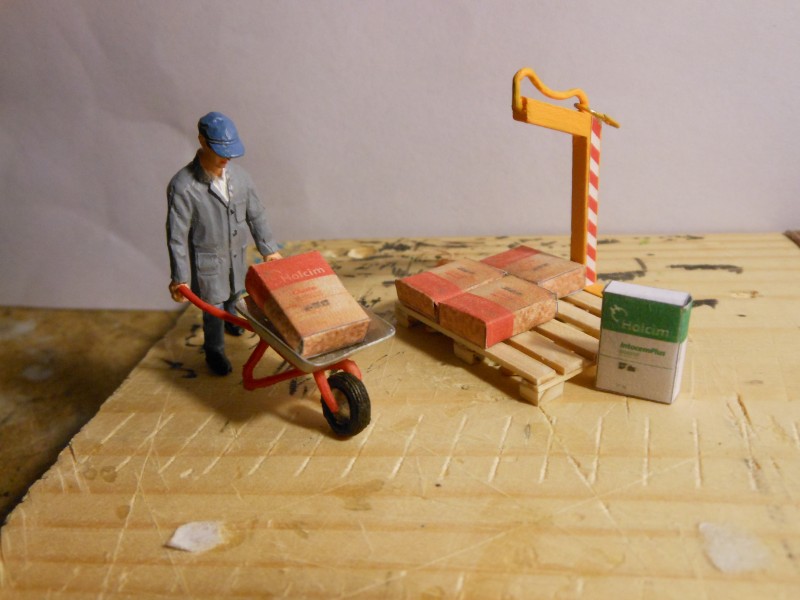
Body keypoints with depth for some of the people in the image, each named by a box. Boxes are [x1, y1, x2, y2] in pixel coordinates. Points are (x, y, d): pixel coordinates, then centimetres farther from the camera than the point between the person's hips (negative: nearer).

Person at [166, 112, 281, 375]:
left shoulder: (238, 175, -11)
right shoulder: (183, 186, -28)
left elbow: (256, 214, 0)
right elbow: (177, 236, -22)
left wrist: (269, 249, 2)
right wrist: (180, 278, -19)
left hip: (236, 254, 6)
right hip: (206, 260, -6)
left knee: (234, 292, 29)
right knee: (213, 306, 10)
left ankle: (228, 318, 62)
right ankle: (214, 351, 36)